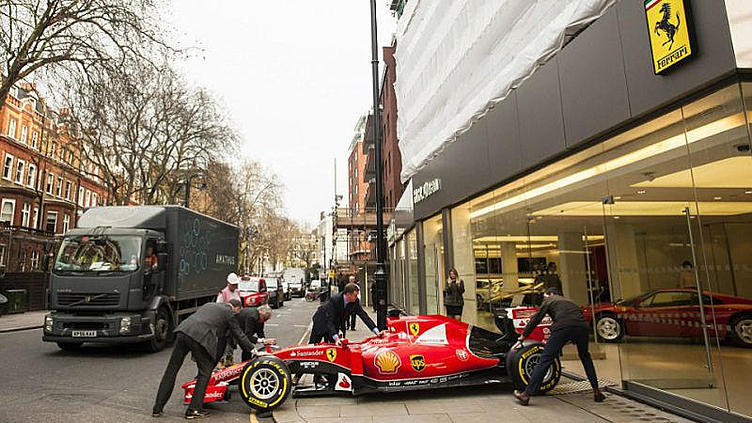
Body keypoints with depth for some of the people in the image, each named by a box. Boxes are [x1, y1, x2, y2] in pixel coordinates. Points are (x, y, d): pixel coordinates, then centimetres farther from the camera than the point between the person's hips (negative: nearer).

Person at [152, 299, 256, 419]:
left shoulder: (209, 305, 31)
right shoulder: (229, 313, 13)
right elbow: (238, 334, 17)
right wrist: (252, 350, 27)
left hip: (183, 330, 6)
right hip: (200, 338, -6)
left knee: (171, 370, 14)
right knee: (205, 373, 10)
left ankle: (157, 408, 22)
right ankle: (193, 410, 10)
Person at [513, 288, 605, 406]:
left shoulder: (549, 301, 24)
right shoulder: (570, 301, 39)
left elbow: (535, 320, 20)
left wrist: (521, 339, 24)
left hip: (562, 328, -5)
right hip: (582, 327, 5)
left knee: (545, 359, -3)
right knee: (585, 357, 31)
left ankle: (527, 394, -3)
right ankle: (596, 391, 25)